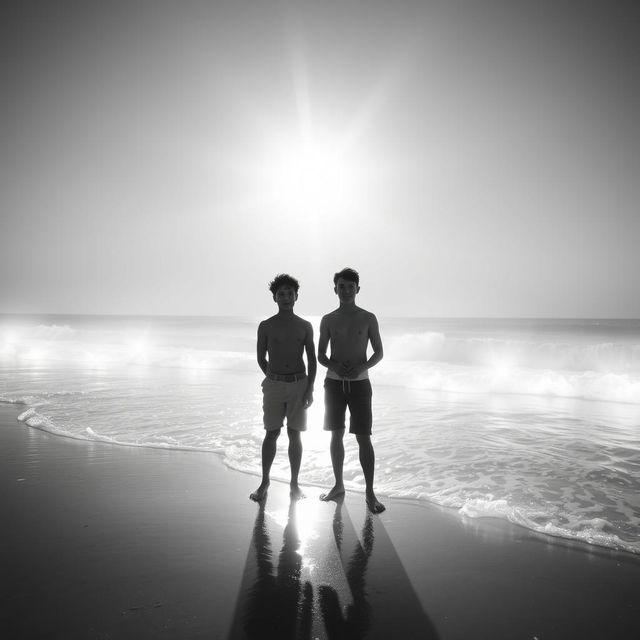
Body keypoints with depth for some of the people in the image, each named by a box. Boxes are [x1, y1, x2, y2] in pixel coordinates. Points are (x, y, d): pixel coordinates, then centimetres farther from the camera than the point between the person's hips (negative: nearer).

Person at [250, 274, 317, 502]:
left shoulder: (305, 326, 4)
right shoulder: (266, 326, 1)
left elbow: (312, 360, 3)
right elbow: (261, 358, 10)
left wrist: (310, 388, -5)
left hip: (299, 384, 1)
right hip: (274, 385, -1)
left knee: (294, 435, 5)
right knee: (271, 434, 2)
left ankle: (294, 484, 14)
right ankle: (264, 482, 16)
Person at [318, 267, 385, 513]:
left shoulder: (368, 318, -1)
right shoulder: (328, 320, 3)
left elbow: (379, 353, 3)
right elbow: (320, 355, 7)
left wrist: (362, 367, -16)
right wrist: (334, 366, -15)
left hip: (360, 383, -2)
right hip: (334, 382, 2)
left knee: (364, 438, -5)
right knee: (336, 435, 9)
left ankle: (370, 493, 2)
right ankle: (338, 485, 22)